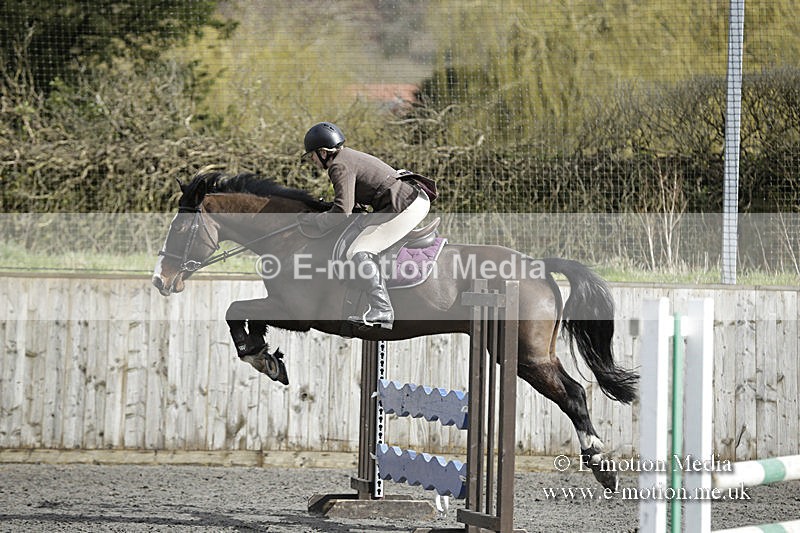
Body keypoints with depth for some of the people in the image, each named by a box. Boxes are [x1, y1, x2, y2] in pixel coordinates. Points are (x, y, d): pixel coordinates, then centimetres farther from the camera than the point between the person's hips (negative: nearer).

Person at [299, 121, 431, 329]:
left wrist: (315, 219, -5)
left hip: (405, 208, -11)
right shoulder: (350, 156, 21)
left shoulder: (340, 166, -11)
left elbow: (342, 212, -19)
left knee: (358, 253, -12)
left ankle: (381, 309, -18)